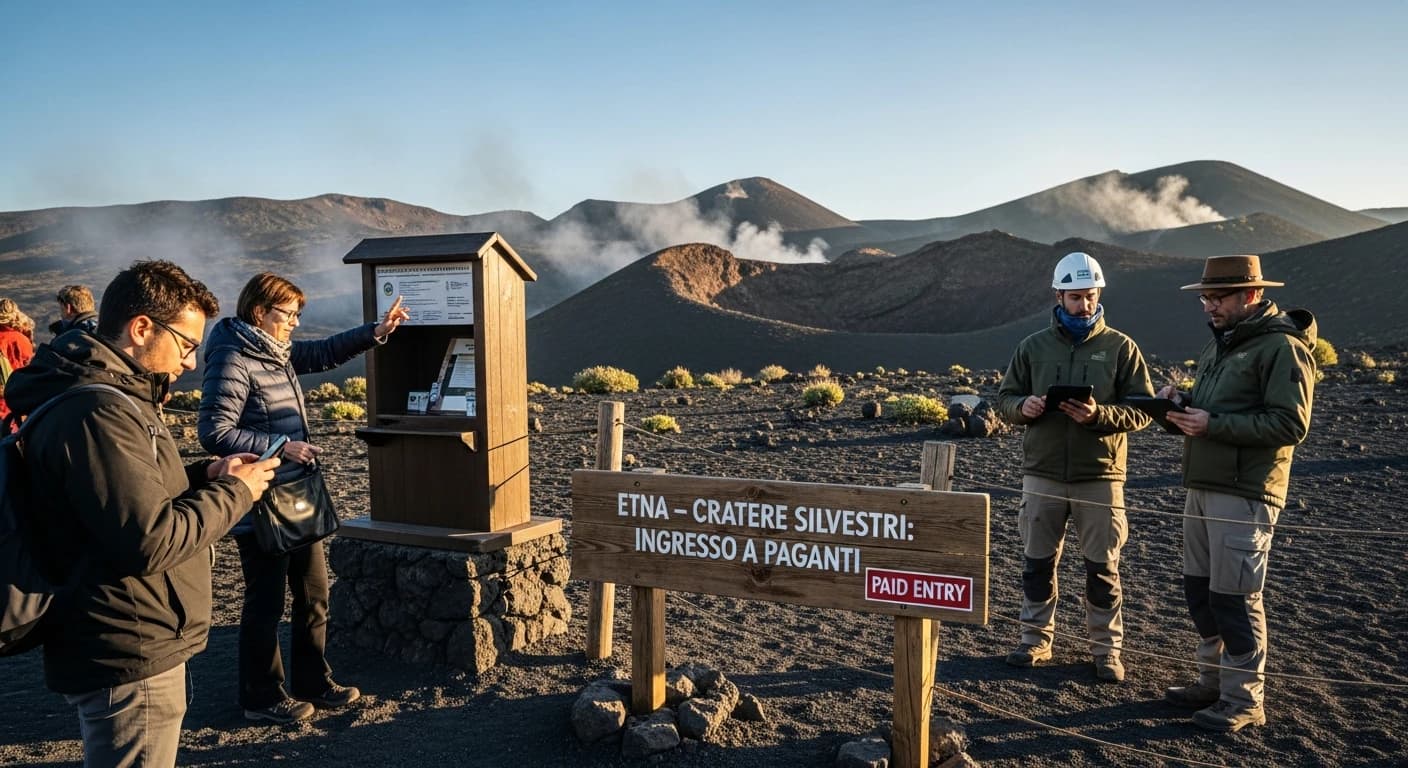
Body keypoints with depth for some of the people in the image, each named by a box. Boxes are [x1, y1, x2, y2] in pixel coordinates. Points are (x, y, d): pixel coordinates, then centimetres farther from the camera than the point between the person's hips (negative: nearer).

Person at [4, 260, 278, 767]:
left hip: (129, 649, 11)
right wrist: (235, 492, -15)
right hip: (129, 658, -11)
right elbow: (151, 542, -28)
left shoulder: (105, 392, 10)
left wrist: (206, 475, 4)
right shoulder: (96, 412, -24)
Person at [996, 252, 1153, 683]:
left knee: (1103, 567, 6)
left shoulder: (1121, 347, 1)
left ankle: (1107, 649, 19)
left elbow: (1143, 409, -2)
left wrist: (1099, 415, -19)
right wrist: (1024, 406, -13)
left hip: (1100, 477, -2)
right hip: (1042, 475, 2)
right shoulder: (1034, 346, 6)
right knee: (1038, 563, 9)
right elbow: (1005, 398, 10)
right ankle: (1036, 640, 24)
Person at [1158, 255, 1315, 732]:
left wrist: (1214, 425, -22)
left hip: (1244, 494, -9)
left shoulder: (1282, 347, -11)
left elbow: (1290, 425, -19)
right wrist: (1183, 403, 3)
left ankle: (1244, 700, 9)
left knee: (1235, 598, -3)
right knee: (1199, 588, 14)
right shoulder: (1221, 342, 17)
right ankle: (1214, 681, 27)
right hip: (1202, 487, 9)